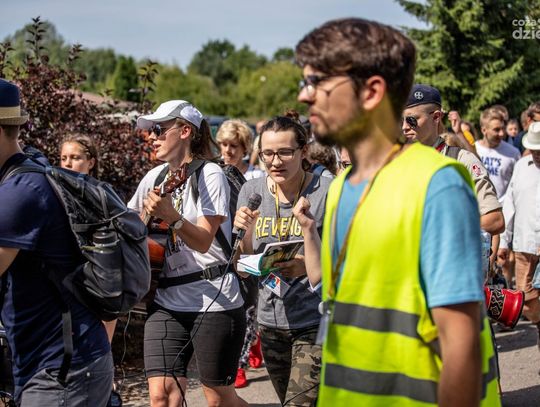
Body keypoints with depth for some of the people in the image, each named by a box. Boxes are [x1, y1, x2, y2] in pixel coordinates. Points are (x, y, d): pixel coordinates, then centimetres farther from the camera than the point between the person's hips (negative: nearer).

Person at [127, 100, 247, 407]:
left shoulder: (209, 175, -7)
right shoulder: (155, 177, 10)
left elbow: (204, 241, -17)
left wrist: (171, 216, -33)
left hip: (214, 300, -5)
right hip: (167, 301, 5)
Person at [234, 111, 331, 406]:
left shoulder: (327, 192, -10)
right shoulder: (251, 191, 4)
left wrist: (309, 267, -25)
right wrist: (246, 231, -13)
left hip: (315, 323, -5)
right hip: (271, 322, 5)